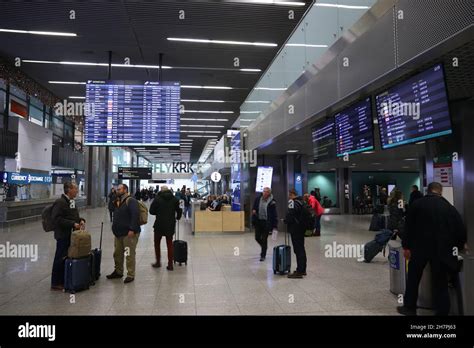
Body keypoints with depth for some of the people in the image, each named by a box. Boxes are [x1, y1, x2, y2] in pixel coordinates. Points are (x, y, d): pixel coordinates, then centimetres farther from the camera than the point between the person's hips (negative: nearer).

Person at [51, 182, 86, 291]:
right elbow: (56, 219, -20)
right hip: (63, 235, -8)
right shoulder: (60, 202, -14)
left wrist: (80, 220, 4)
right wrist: (73, 224, -22)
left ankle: (64, 280, 24)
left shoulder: (72, 202, 14)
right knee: (60, 258, 1)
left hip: (72, 235, 8)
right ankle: (55, 284, 13)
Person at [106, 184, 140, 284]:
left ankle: (131, 275, 7)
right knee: (117, 253, 17)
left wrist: (132, 229, -26)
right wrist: (115, 229, 18)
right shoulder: (118, 201, 17)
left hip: (129, 233, -9)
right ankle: (118, 271, 33)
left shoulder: (131, 201, -12)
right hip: (119, 233, 9)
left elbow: (135, 215, -21)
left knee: (130, 255, -3)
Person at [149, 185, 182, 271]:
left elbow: (151, 211, -6)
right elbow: (179, 210, 1)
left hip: (159, 224, -2)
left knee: (157, 243, 17)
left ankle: (158, 262, 24)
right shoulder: (174, 199, 0)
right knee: (170, 244, 11)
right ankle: (170, 264, 10)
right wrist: (177, 217, 21)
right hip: (171, 225, 3)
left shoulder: (157, 199, -9)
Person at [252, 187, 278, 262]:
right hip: (258, 221, 4)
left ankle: (263, 255, 17)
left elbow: (274, 214, -8)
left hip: (266, 222, -4)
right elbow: (254, 208, 16)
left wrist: (275, 225, -12)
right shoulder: (258, 199, 2)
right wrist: (253, 211, -8)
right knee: (257, 238, 9)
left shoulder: (272, 202, -9)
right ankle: (263, 247, 40)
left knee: (264, 239, 1)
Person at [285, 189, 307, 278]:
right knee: (301, 249, 16)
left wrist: (285, 221, -2)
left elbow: (290, 216, -24)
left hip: (295, 230, -10)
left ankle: (299, 271, -3)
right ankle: (303, 270, 26)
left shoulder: (293, 202, -17)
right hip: (301, 229, 10)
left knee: (298, 250, -6)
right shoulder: (301, 201, 14)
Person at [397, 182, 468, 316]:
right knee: (440, 283, 8)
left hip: (420, 247, -1)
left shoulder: (417, 203, 2)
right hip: (442, 249, 1)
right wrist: (461, 244, 26)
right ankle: (442, 312, 10)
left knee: (413, 278, 14)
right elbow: (461, 228, 8)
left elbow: (408, 226, -1)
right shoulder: (450, 207, 5)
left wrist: (406, 246, 3)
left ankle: (409, 307, 23)